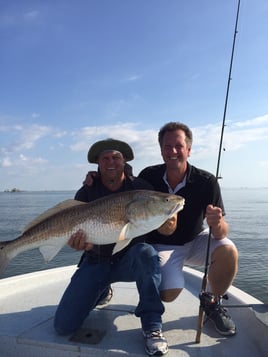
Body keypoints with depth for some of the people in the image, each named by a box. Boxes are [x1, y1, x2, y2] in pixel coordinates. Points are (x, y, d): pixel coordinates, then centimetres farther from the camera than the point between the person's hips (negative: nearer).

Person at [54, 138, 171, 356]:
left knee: (146, 252, -37)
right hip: (96, 262, 2)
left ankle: (152, 326, -20)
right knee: (63, 326, -6)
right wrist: (81, 243, -30)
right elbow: (71, 230, -5)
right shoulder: (86, 193, -2)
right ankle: (102, 292, 23)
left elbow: (167, 230, -8)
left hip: (130, 260, -1)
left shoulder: (141, 188, -6)